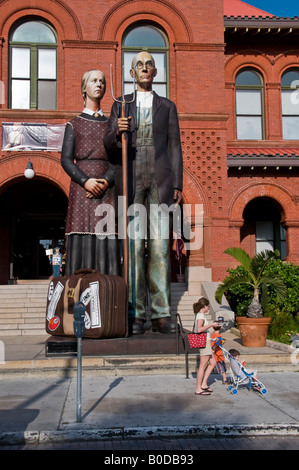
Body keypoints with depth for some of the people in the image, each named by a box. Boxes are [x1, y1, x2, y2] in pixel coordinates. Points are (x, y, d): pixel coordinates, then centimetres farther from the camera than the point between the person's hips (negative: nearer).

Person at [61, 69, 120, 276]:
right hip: (81, 188, -1)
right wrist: (86, 181, -14)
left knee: (106, 239, -5)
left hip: (107, 189, 1)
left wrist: (105, 182, -12)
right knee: (82, 240, -6)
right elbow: (66, 160, 3)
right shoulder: (74, 125, 14)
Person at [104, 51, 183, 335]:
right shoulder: (120, 105, 16)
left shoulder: (167, 107, 16)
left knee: (160, 245, -5)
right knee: (134, 245, -5)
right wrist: (117, 131, -14)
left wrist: (177, 184, -1)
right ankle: (135, 315, -1)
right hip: (131, 179, 0)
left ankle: (161, 315, -2)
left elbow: (174, 147, 10)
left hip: (160, 179, 0)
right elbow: (108, 146, 9)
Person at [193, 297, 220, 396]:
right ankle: (198, 389, 1)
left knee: (213, 362, 15)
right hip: (204, 342, -10)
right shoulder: (201, 315, -14)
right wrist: (211, 325, -19)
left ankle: (204, 384, 16)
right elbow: (199, 329, -26)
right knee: (202, 366, -5)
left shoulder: (198, 315, 16)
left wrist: (211, 325, 21)